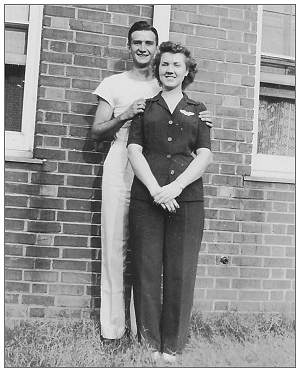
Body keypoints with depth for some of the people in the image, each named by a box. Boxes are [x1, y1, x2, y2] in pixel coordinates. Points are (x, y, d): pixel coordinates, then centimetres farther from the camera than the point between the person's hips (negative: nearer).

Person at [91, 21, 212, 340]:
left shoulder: (165, 88, 16)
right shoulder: (113, 84, 10)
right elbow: (96, 132, 7)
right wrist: (125, 114, -9)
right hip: (119, 173, -1)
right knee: (115, 245, -2)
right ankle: (112, 325, 9)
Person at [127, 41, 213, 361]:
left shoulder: (198, 110, 16)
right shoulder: (145, 107, 16)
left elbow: (204, 155, 4)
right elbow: (134, 151, 4)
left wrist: (175, 187, -11)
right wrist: (155, 188, -11)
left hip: (187, 197, 0)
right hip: (147, 197, 0)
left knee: (181, 273, 1)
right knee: (147, 270, 1)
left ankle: (172, 345, 16)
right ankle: (148, 342, 16)